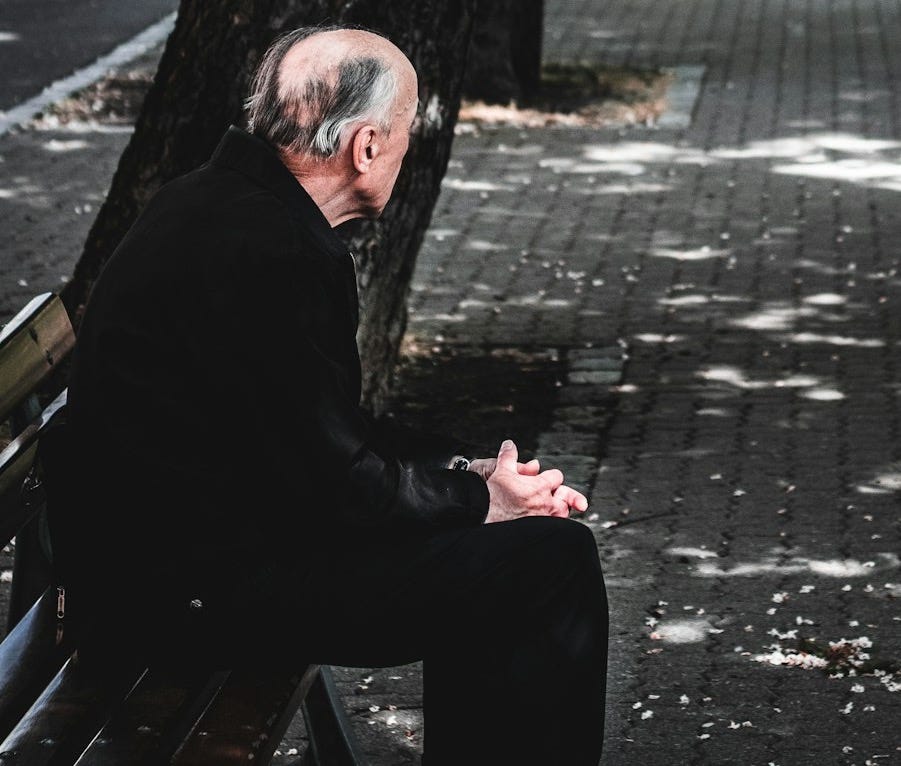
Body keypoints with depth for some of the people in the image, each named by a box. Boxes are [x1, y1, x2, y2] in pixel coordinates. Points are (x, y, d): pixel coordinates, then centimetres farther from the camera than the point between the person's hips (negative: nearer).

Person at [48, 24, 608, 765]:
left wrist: (466, 472, 7)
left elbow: (324, 427, 16)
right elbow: (334, 485, -20)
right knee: (554, 561, -9)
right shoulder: (271, 252, -24)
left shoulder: (222, 201, 8)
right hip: (198, 585, -11)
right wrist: (478, 498, -5)